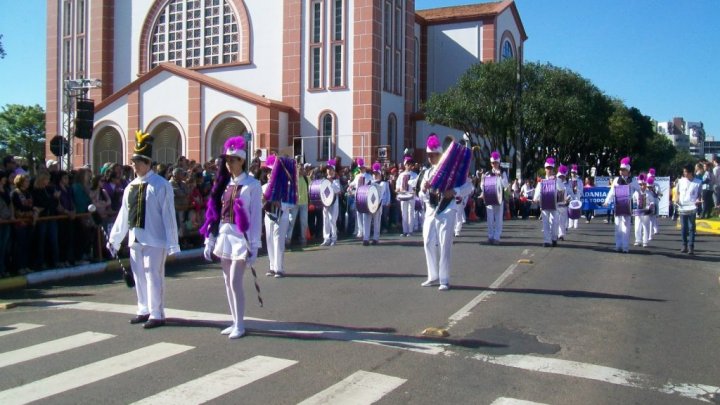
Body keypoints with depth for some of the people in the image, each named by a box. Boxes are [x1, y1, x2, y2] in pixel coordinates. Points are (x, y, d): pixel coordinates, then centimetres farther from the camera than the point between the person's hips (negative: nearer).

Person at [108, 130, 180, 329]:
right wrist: (114, 239, 14)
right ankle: (144, 310, 26)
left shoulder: (160, 185, -9)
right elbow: (123, 214, 15)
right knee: (139, 276, 13)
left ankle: (157, 315, 6)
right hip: (135, 239, 7)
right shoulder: (131, 186, 12)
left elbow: (168, 215, -11)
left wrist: (172, 243, -14)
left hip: (154, 240, -7)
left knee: (153, 276, -3)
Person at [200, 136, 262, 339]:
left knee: (235, 282, -9)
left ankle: (240, 326, 2)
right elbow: (214, 213, 11)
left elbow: (256, 217, -10)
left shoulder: (252, 185, -7)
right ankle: (235, 322, 20)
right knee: (228, 282, 10)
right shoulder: (223, 183, 10)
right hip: (224, 237, 7)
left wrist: (254, 246, -14)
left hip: (241, 238, -6)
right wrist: (209, 241, 8)